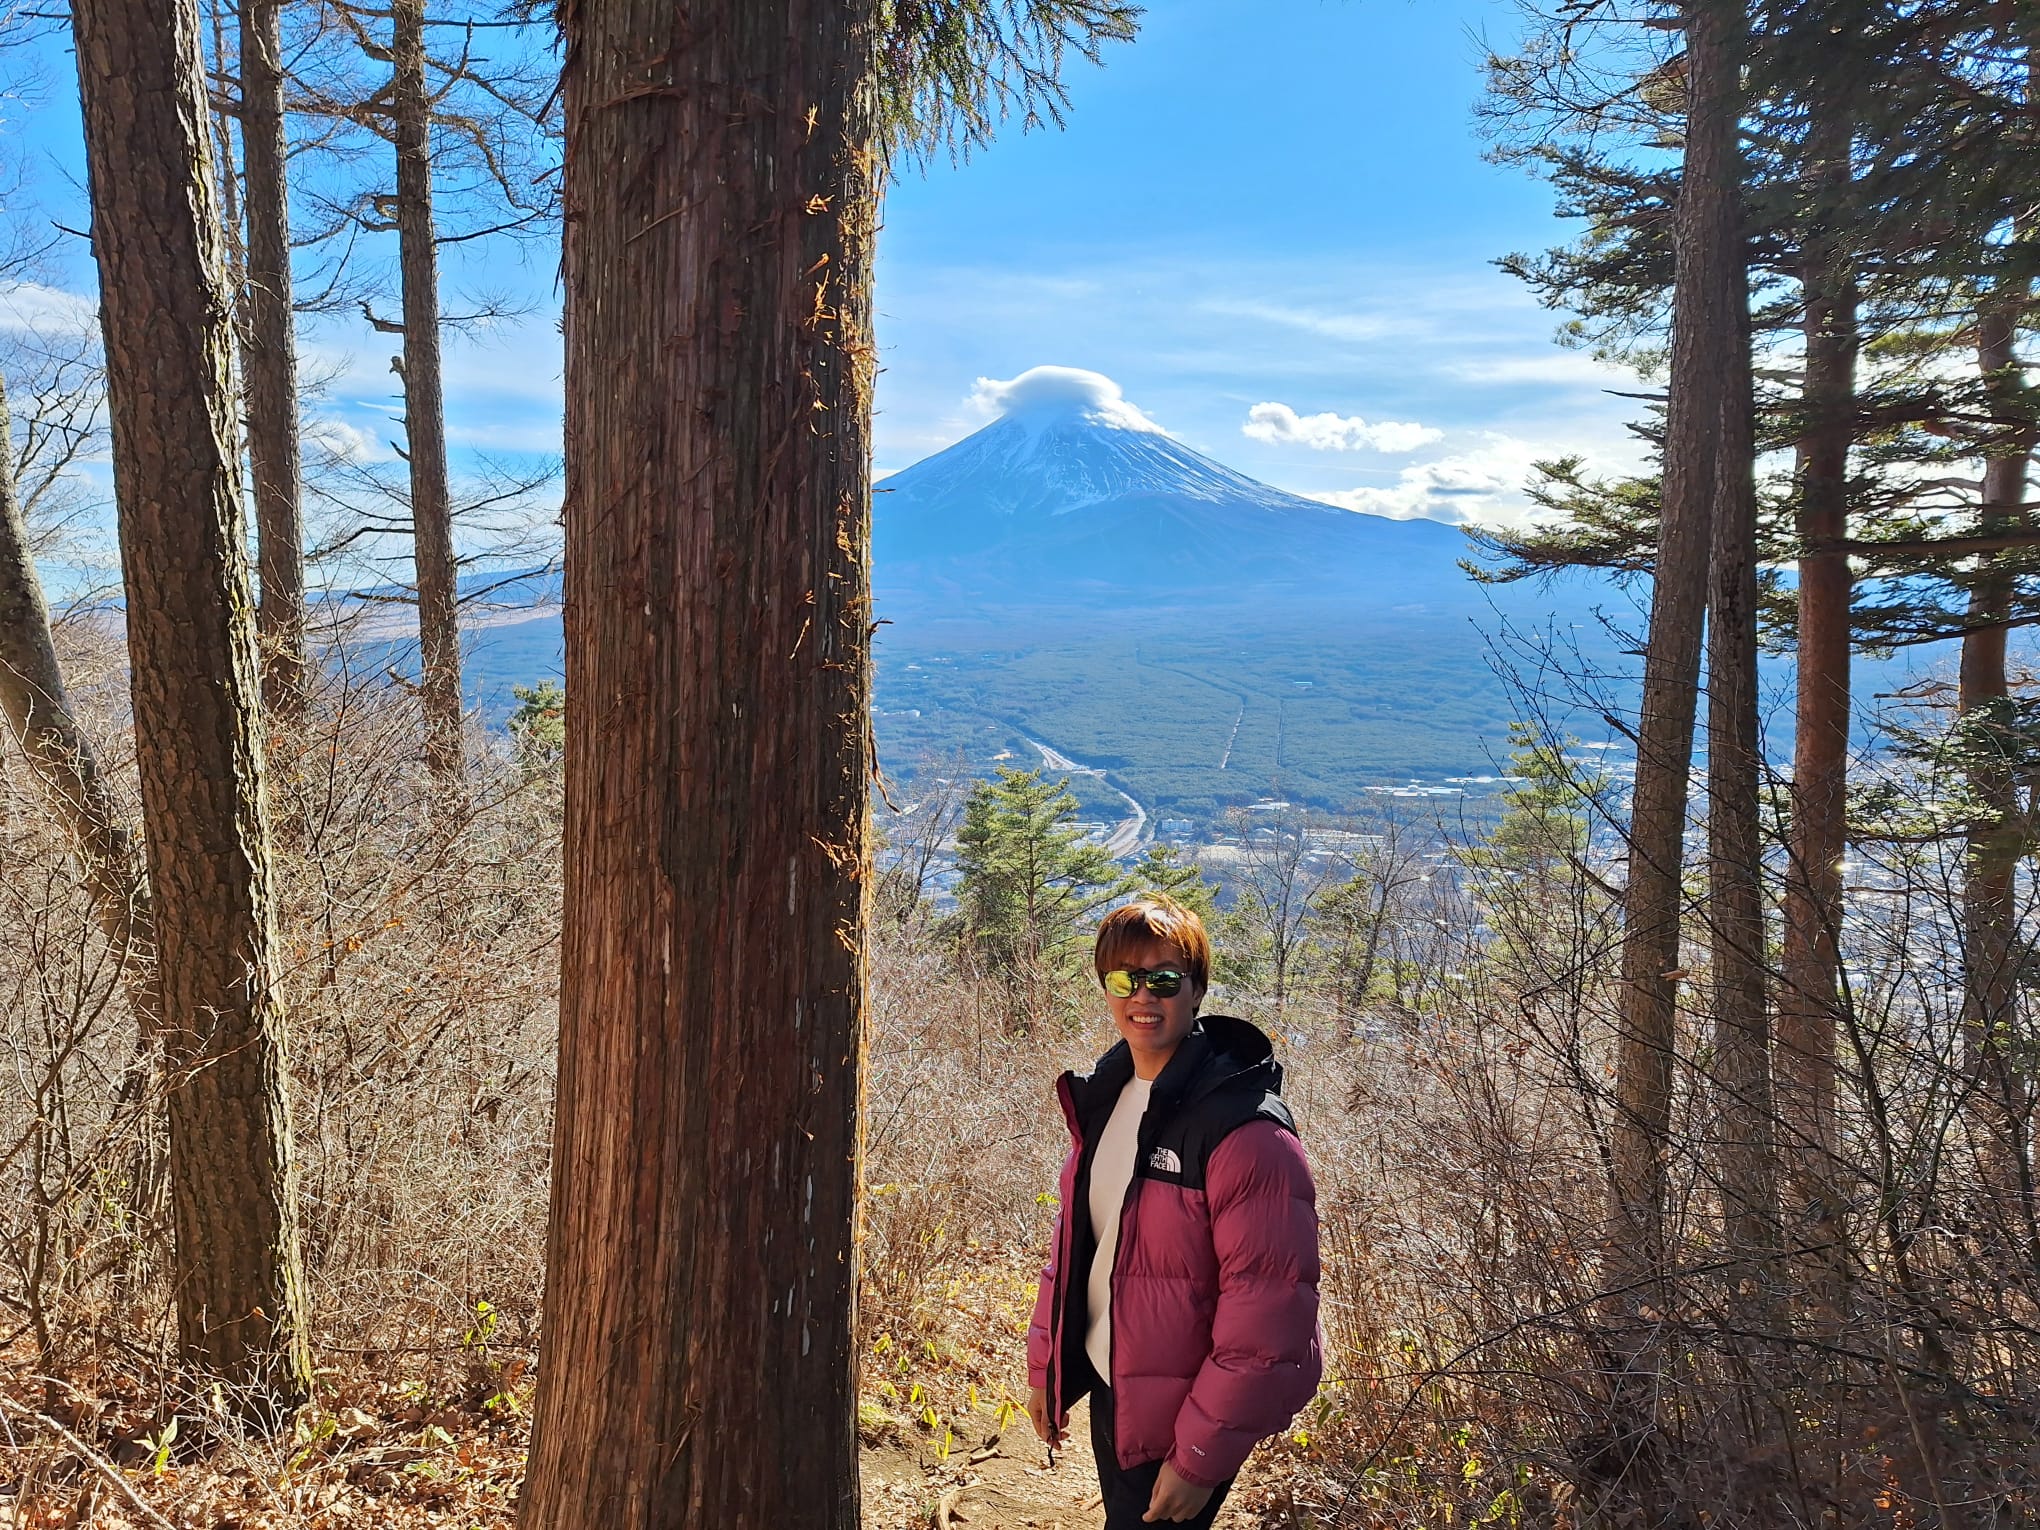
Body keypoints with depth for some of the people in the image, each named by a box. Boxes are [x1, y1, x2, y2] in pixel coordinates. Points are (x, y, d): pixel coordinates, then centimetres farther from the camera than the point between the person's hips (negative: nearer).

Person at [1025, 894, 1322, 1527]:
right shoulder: (1103, 1099, 2)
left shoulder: (1245, 1129, -23)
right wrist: (1043, 1363, 11)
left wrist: (1200, 1457, -20)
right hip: (1106, 1388, 7)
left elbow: (1266, 1310, -23)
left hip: (1176, 1419, -7)